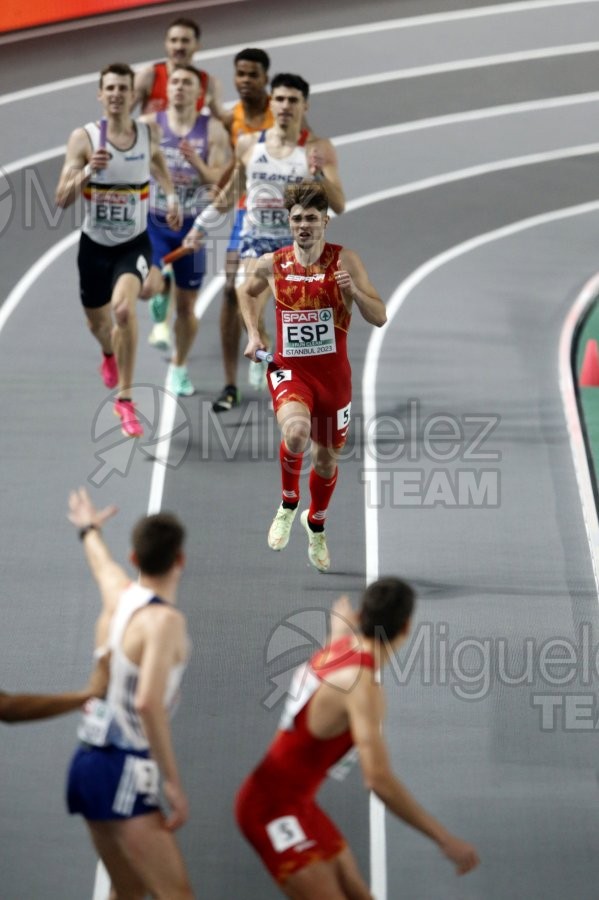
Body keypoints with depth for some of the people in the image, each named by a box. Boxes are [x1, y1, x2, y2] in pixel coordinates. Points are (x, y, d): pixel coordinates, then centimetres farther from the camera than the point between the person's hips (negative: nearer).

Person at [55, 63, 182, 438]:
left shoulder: (149, 135, -5)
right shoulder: (84, 138, -12)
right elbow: (62, 199, -16)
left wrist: (172, 197, 7)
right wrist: (87, 171, -32)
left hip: (134, 244, -1)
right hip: (95, 244, 1)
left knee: (124, 309, -28)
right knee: (98, 323, 18)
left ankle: (125, 399, -15)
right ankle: (110, 354, 59)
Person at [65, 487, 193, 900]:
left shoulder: (119, 594, 8)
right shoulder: (164, 619, -16)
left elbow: (103, 563, 33)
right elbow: (148, 701, -29)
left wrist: (90, 529, 56)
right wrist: (174, 783, -25)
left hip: (90, 761, 9)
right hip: (124, 773, -9)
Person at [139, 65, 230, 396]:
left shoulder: (212, 130, -4)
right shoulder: (148, 126, -3)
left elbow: (218, 181, -11)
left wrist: (196, 163, -29)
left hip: (191, 225, 1)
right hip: (153, 222, -1)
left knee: (187, 304, 8)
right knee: (148, 287, -24)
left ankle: (179, 367, 27)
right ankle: (161, 296, 13)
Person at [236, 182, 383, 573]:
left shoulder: (345, 260, -9)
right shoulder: (271, 265, -3)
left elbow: (380, 317, -11)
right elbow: (247, 292, 21)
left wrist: (354, 291, -28)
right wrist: (253, 334, 9)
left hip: (333, 373, 1)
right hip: (289, 369, -1)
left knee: (327, 458, 15)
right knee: (296, 431, -32)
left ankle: (316, 525, 46)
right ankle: (289, 504, -2)